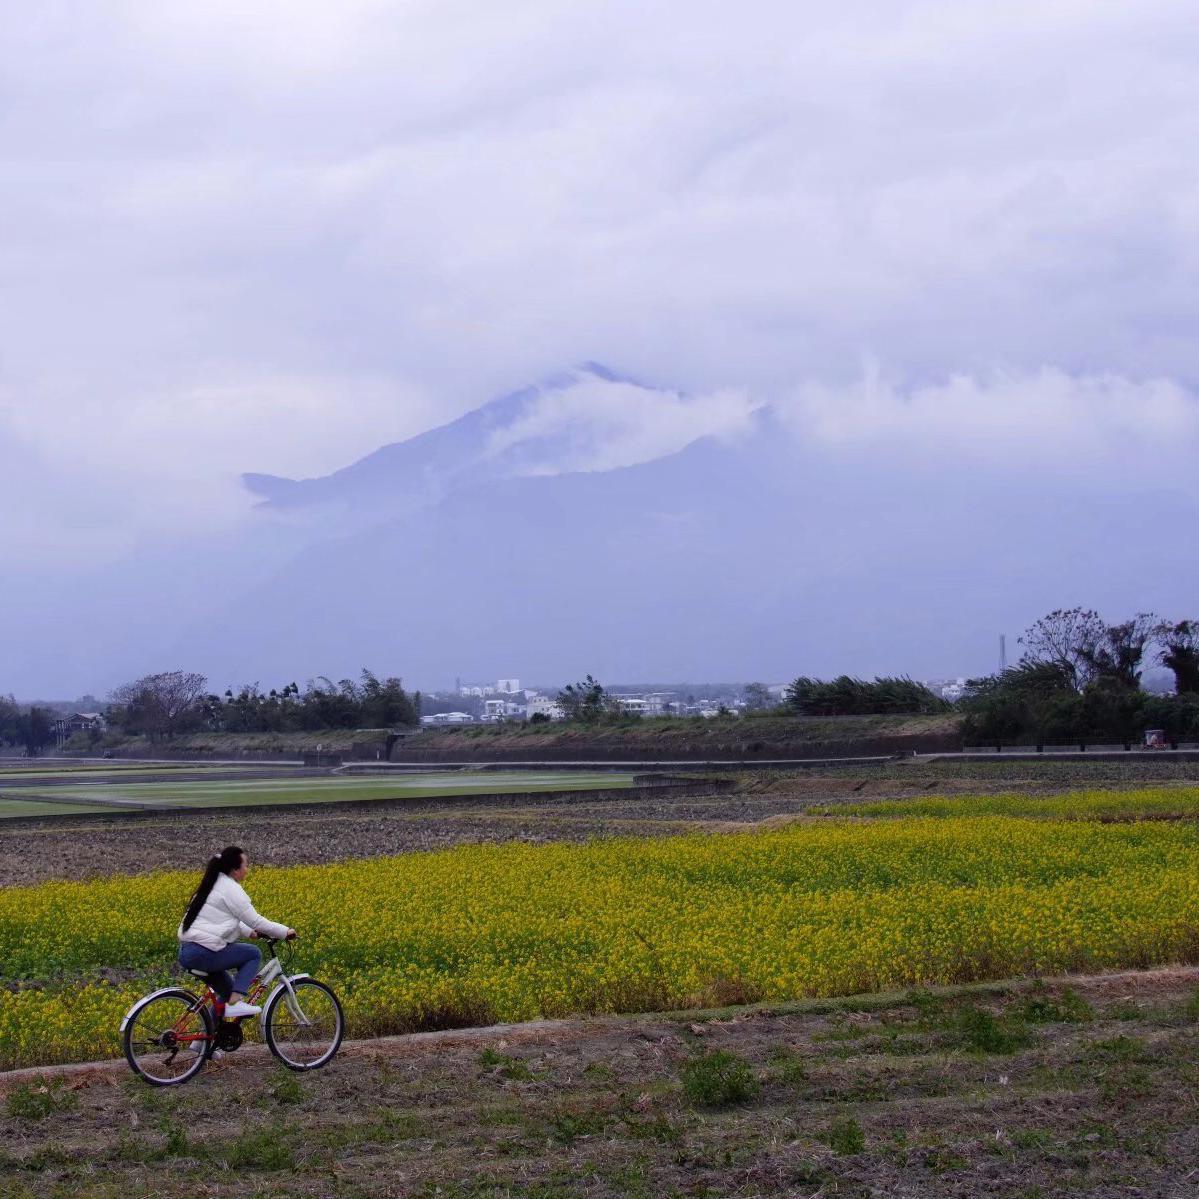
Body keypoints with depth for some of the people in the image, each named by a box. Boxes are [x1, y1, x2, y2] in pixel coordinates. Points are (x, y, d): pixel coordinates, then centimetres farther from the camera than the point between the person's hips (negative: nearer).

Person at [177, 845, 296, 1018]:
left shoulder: (213, 885, 19)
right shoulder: (231, 890, -9)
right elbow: (255, 921, -7)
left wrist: (250, 932, 24)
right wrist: (285, 932, 3)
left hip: (186, 952, 9)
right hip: (204, 954, -9)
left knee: (229, 992, 21)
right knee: (253, 954, 2)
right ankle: (235, 1002, -9)